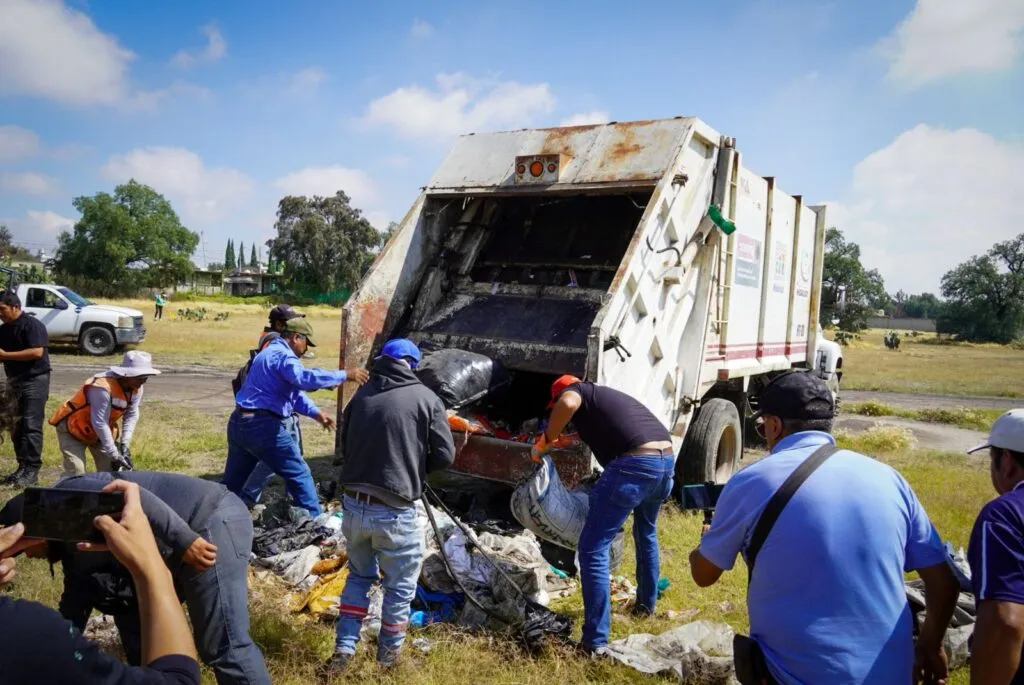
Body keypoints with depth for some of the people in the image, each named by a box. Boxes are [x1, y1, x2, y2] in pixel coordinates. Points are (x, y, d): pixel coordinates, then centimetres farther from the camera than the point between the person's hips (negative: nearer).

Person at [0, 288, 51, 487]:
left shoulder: (32, 325, -11)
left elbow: (37, 352, -22)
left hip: (35, 381, -8)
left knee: (31, 426, -9)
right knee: (16, 427, 9)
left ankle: (32, 471, -7)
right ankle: (22, 468, 16)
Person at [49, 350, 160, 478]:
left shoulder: (136, 388, -13)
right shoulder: (103, 387, -36)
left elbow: (132, 415, -7)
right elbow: (100, 424, -34)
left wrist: (125, 443, -17)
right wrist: (114, 455, -31)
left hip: (100, 432, 7)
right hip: (72, 429, -7)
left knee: (110, 470, 4)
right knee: (76, 473, -15)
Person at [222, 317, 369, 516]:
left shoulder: (270, 352, 21)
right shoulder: (282, 355, -13)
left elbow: (294, 390, 21)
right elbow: (304, 378, -34)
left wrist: (315, 413, 13)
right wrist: (345, 375, -31)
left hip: (238, 423, 10)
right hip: (262, 426, -10)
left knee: (232, 481, 19)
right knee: (300, 475, 2)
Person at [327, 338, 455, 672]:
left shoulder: (362, 394, 6)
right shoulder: (426, 399, -7)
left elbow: (345, 446, 15)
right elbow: (445, 455, -8)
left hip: (354, 504, 4)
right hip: (395, 511, -4)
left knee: (359, 575, 27)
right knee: (400, 585, 17)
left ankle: (344, 648, 28)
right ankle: (389, 654, 32)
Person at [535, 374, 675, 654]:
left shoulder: (578, 390, 11)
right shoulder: (608, 395, 34)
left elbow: (568, 404, -15)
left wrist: (544, 442, -2)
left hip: (635, 464, -9)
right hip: (666, 460, 9)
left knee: (593, 549, -1)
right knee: (646, 533, 33)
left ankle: (595, 641, -2)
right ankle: (646, 604, 49)